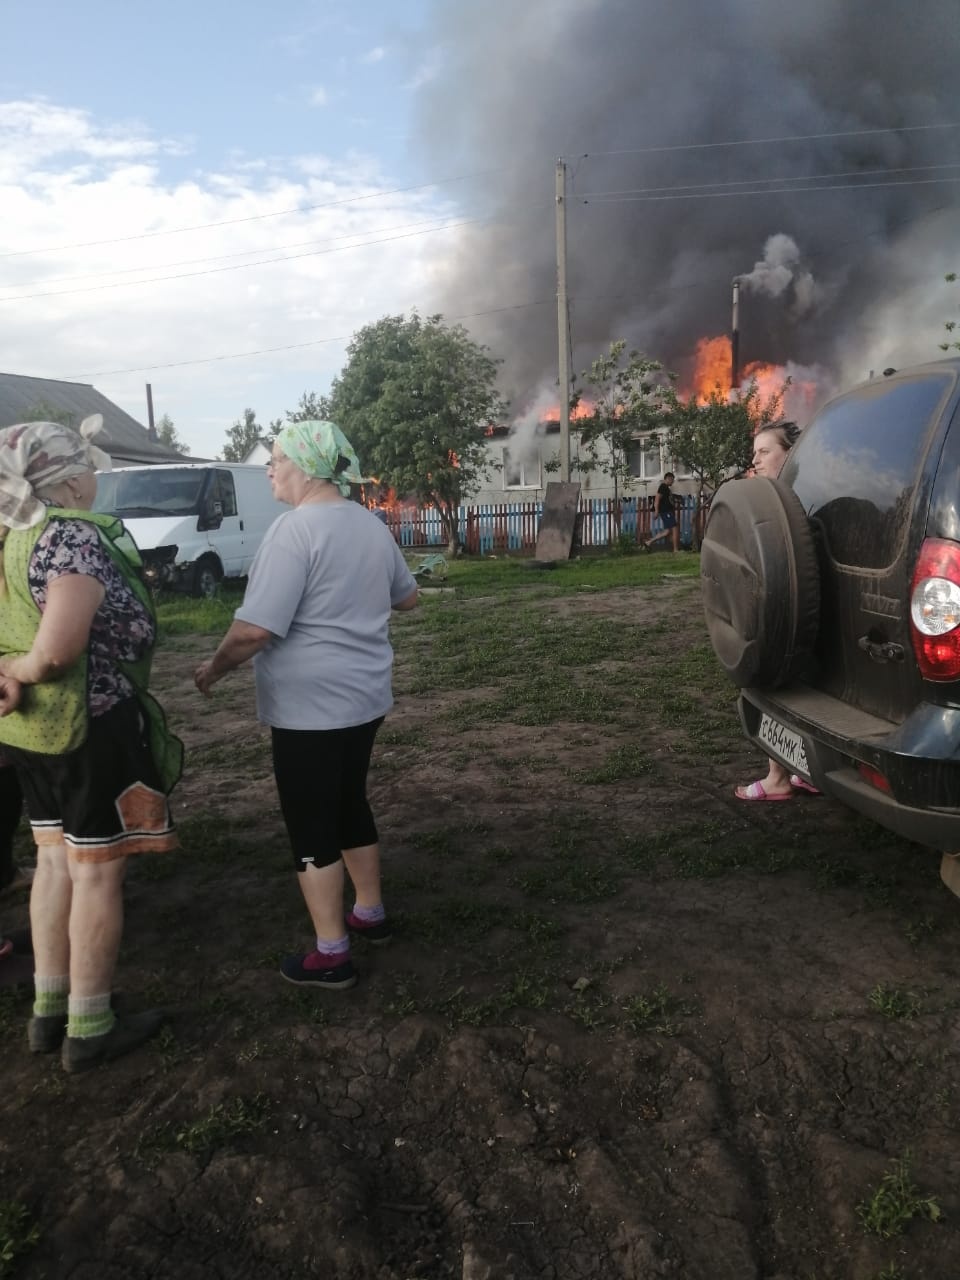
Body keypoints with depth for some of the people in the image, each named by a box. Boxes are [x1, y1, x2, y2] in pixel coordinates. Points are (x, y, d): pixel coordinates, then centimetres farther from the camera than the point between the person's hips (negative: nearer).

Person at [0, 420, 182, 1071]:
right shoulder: (77, 535, -20)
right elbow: (59, 649, -29)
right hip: (93, 725, -9)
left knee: (57, 860, 19)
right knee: (98, 872, 4)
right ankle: (89, 1029, 18)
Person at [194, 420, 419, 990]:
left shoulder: (294, 530, -19)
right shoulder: (371, 525, 7)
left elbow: (255, 629, -23)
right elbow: (407, 597, 20)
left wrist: (214, 670, -6)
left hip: (310, 707, -8)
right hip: (364, 697, 8)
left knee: (311, 826, 4)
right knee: (351, 806, 22)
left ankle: (331, 955, 13)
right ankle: (371, 913, 36)